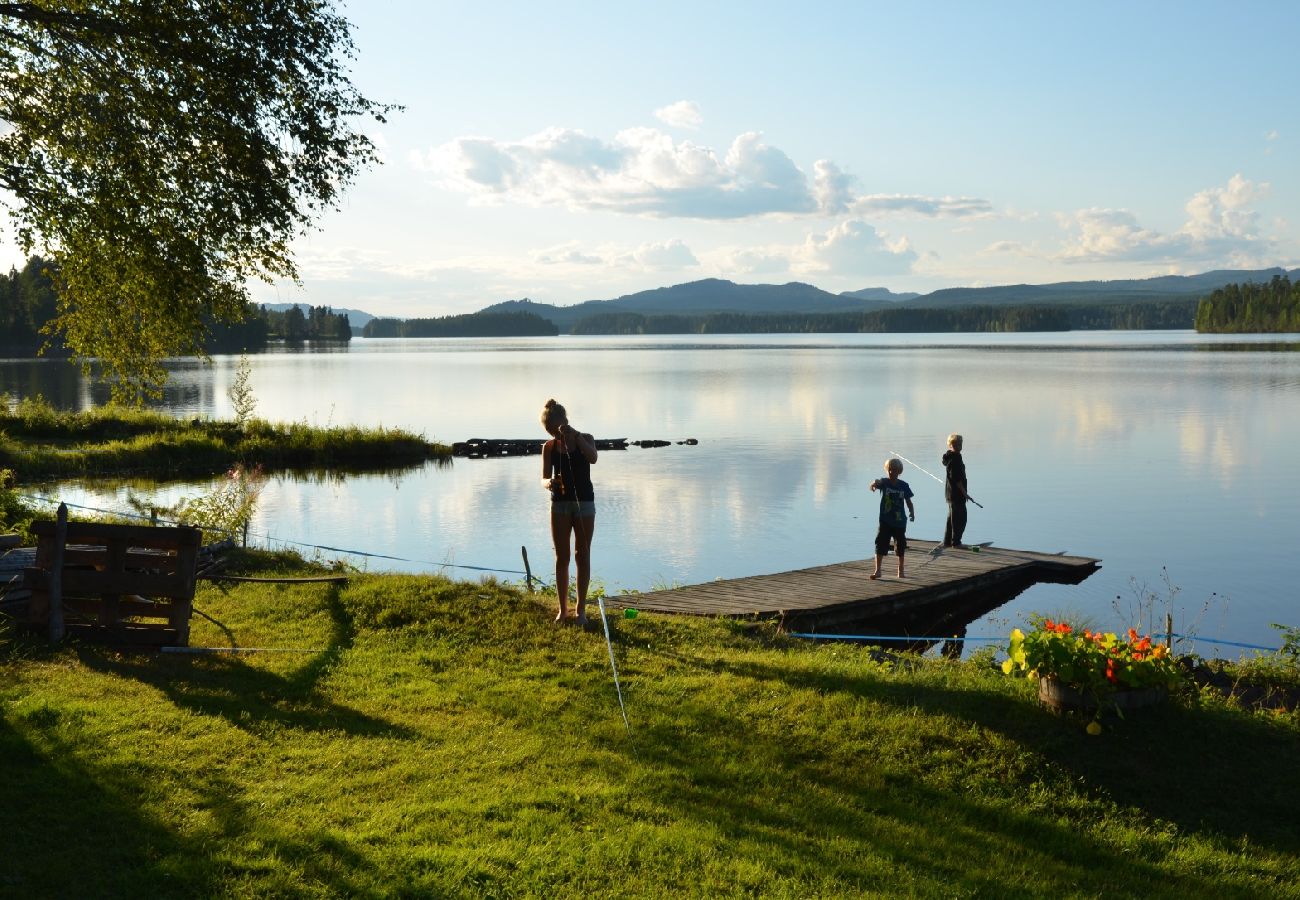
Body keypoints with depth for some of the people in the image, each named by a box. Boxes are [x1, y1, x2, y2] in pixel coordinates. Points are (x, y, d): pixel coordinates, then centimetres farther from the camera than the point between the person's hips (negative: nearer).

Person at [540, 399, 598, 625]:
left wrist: (575, 434, -31)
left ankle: (580, 608, 7)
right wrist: (549, 483, -25)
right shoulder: (549, 447, 2)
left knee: (582, 555, 2)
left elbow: (592, 458, -23)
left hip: (584, 502, -2)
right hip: (560, 503, 2)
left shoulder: (585, 439, -2)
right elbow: (544, 478, -1)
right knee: (561, 557, 3)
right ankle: (563, 609, 10)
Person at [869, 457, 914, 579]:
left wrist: (912, 512, -6)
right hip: (885, 521, -2)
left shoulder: (903, 485, -1)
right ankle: (877, 570, -2)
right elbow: (877, 483, -29)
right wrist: (874, 484, -52)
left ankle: (901, 570, 29)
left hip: (899, 521, 2)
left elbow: (908, 501, 7)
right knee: (880, 545, -6)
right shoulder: (884, 482, -6)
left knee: (900, 546, 13)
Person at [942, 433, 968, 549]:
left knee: (952, 517, 16)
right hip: (957, 493, -10)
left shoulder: (951, 456, 13)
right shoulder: (955, 458, -18)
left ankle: (947, 541, 20)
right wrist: (964, 493, -18)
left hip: (950, 493, 10)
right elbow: (956, 478, -22)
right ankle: (956, 542, -1)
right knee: (960, 518, -4)